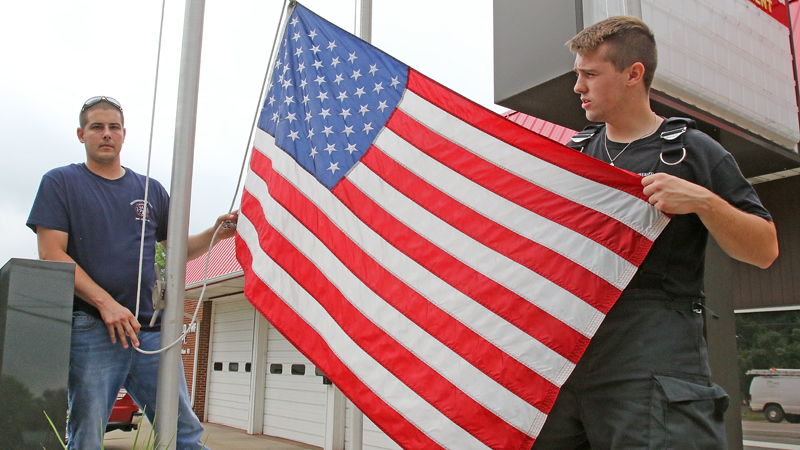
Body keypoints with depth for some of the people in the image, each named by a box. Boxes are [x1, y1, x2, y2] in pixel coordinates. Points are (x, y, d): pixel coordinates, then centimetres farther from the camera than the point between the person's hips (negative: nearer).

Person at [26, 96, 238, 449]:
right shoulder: (60, 182, 7)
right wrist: (105, 302, -14)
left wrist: (215, 233, 0)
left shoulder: (151, 190, 17)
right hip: (90, 328, -3)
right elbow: (51, 254, -3)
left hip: (151, 329, 3)